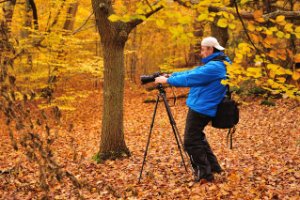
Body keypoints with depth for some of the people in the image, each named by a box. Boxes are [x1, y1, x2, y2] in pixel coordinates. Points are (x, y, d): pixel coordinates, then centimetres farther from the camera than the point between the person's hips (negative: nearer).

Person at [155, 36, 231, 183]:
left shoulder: (214, 67, -20)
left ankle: (204, 174, 3)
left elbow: (190, 78, -22)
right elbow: (193, 72, 15)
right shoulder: (214, 64, 14)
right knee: (197, 137, 22)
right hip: (201, 107, 11)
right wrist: (171, 75, 9)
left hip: (201, 109, -11)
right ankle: (213, 166, 27)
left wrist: (168, 80, -13)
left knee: (191, 141, -5)